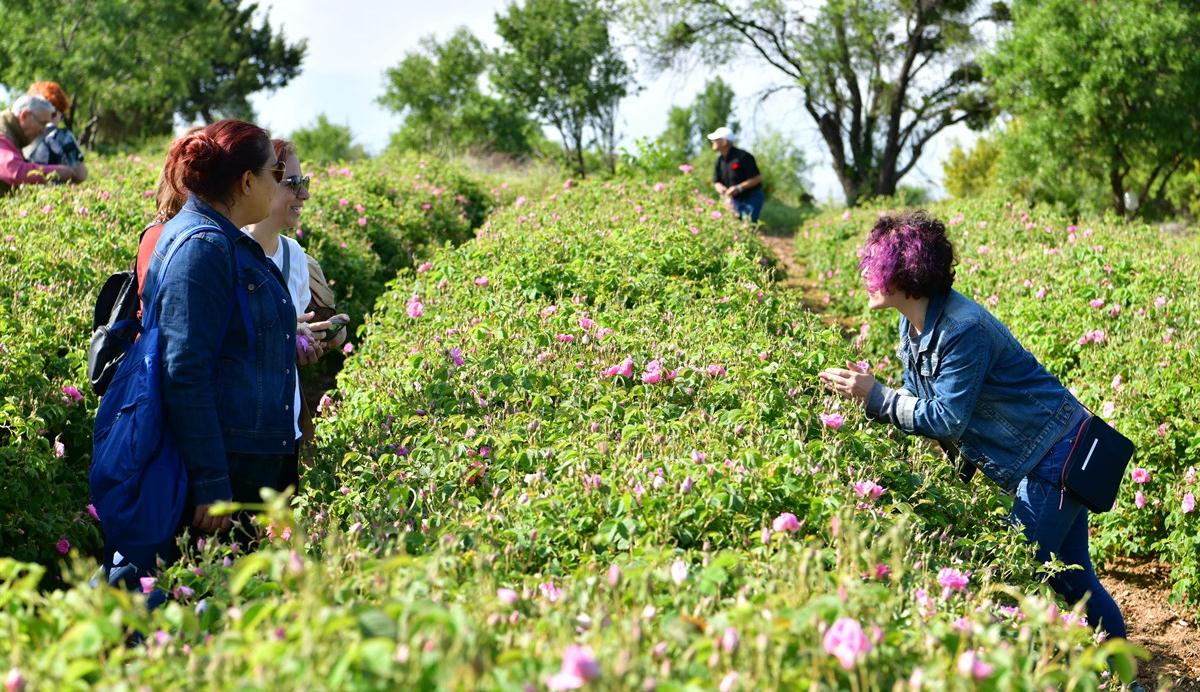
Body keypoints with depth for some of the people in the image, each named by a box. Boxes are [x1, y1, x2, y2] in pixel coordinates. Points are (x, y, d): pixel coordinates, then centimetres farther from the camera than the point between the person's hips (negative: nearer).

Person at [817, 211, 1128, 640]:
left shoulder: (963, 330, -27)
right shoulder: (915, 323, 2)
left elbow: (947, 419, -26)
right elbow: (920, 399, 9)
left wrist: (876, 396, -23)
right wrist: (866, 391, -6)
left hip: (1054, 455, -9)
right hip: (1036, 460, 9)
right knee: (1070, 576, 16)